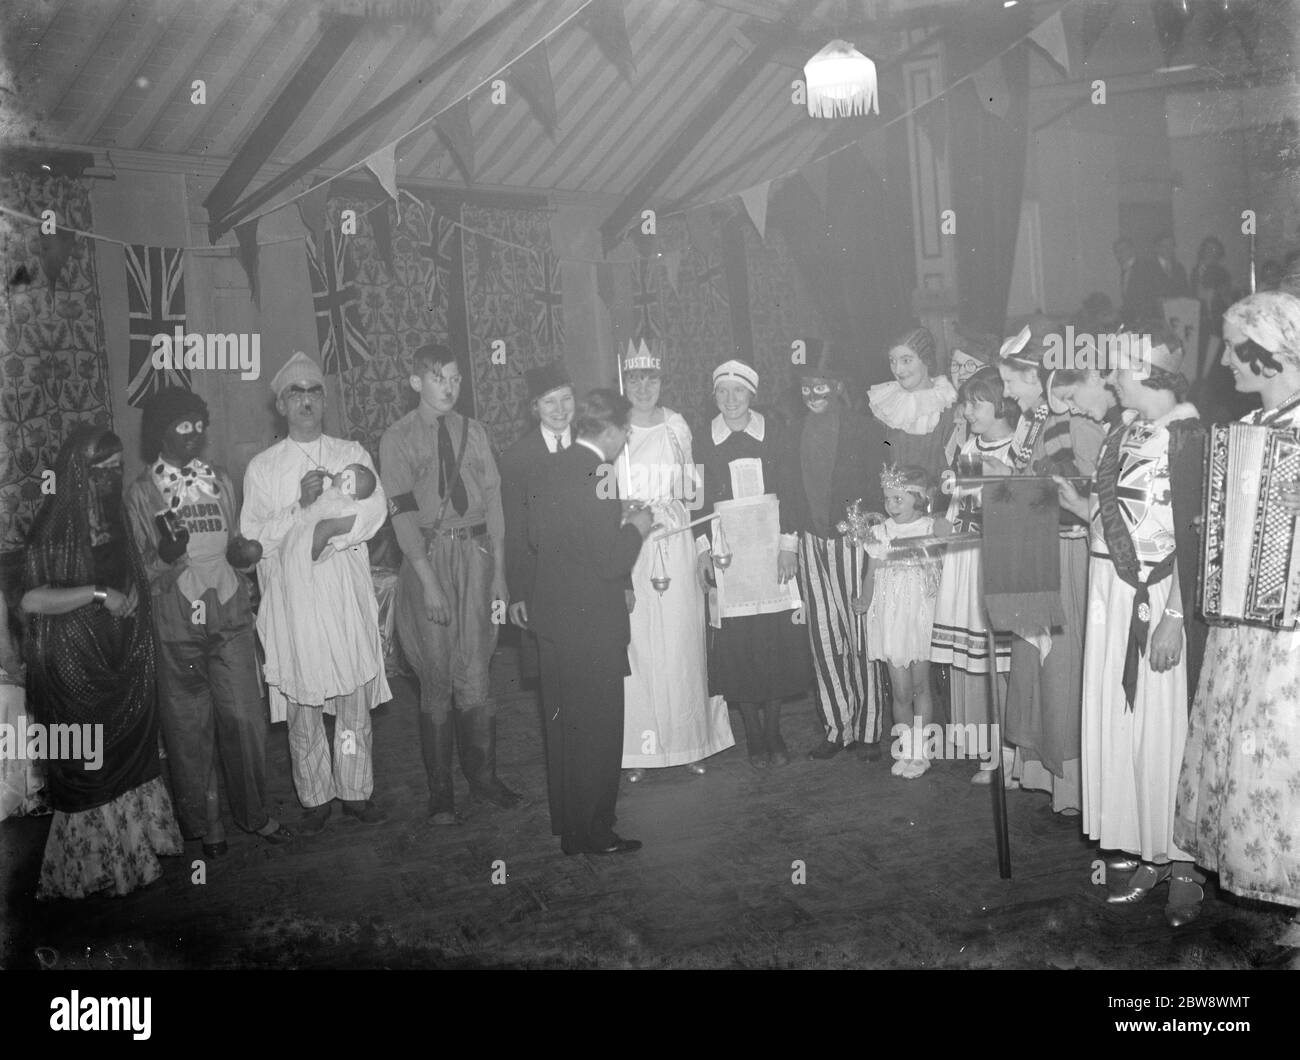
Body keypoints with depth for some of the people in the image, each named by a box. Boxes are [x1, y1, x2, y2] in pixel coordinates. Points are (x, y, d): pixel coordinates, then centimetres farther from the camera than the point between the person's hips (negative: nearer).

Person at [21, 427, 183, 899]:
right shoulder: (55, 524, -16)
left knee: (131, 750, 13)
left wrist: (132, 591, 4)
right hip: (77, 663, -7)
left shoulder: (113, 514, 6)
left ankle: (132, 847, 29)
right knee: (87, 761, 5)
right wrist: (98, 594, -22)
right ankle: (91, 866, 21)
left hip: (124, 658, 7)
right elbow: (33, 599, -23)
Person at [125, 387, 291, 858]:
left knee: (245, 717, 5)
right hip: (177, 626, -3)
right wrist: (166, 555, -23)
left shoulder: (220, 480, 9)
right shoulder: (141, 492, -2)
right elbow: (142, 572, -3)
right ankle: (203, 823, 22)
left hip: (229, 616, 3)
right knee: (189, 727, 6)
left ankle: (254, 813, 21)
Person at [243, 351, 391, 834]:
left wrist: (324, 531, -15)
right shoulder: (261, 466, 9)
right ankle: (315, 799, 15)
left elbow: (375, 509, -4)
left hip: (347, 593, 1)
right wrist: (302, 508, -12)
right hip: (291, 595, 0)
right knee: (301, 704, 3)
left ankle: (355, 792, 15)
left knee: (354, 699, 3)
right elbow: (252, 536, 0)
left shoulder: (352, 453, 11)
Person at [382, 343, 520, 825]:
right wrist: (429, 581, -14)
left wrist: (499, 571, 4)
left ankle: (483, 775, 17)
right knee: (437, 680, 3)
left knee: (475, 673, 1)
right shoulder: (397, 439, 0)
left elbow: (493, 500, 10)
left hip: (475, 553, 2)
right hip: (426, 555, -2)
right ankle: (440, 790, 14)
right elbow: (403, 513, -7)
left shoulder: (473, 432, 10)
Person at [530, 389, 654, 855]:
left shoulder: (554, 468, 5)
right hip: (590, 624, -9)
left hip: (553, 616, 9)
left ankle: (566, 819, 34)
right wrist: (634, 528, -6)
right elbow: (611, 562, -24)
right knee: (596, 729, 4)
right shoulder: (590, 479, -23)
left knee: (564, 724, 20)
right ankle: (590, 833, 15)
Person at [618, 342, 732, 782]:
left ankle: (688, 742, 14)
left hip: (674, 549, 2)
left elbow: (693, 491, 14)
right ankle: (636, 747, 8)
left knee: (680, 645, 3)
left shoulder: (677, 427, 8)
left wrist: (666, 507, -3)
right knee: (634, 647, -2)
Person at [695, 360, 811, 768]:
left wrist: (788, 545, -9)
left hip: (773, 553, 0)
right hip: (727, 557, 0)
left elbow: (789, 491, -1)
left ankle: (773, 730, 18)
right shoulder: (704, 442, 2)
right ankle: (753, 734, 15)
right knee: (737, 644, 0)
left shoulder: (774, 432, 1)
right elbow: (698, 501, 4)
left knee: (778, 639, 2)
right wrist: (703, 548, -7)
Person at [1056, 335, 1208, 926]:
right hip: (1111, 594, 8)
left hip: (1157, 597, -8)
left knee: (1162, 728, -1)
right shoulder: (1123, 433, 11)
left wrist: (1175, 617, -20)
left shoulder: (1185, 435, -12)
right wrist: (1078, 505, 5)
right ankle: (1148, 854, 23)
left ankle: (1183, 866, 14)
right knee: (1116, 722, 10)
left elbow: (1191, 534, -17)